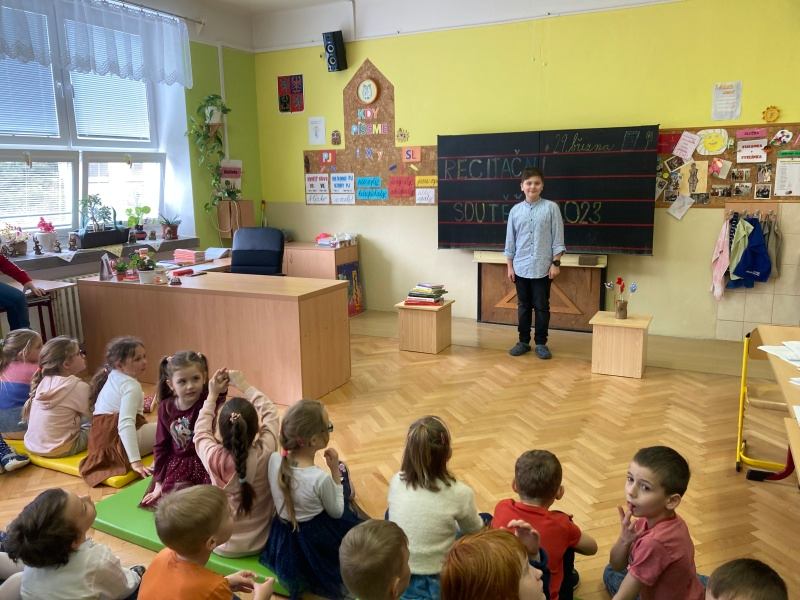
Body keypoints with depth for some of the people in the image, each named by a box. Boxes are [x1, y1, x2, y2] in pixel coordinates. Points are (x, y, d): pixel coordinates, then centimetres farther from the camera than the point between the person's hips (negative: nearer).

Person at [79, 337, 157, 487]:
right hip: (118, 442, -9)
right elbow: (125, 424, -29)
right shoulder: (131, 386, -16)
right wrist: (135, 462, -35)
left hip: (101, 439, 9)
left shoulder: (112, 377, 13)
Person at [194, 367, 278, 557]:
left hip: (224, 547, -1)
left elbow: (201, 431, -3)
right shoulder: (265, 454, -25)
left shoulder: (214, 458, -26)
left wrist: (212, 395, 3)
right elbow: (270, 413, -6)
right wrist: (244, 386, -1)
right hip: (261, 542, 1)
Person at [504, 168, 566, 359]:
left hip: (543, 268, -2)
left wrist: (556, 263, -7)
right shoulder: (515, 210, 4)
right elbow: (510, 240, 7)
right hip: (521, 267, 2)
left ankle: (541, 343, 16)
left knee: (542, 307, 5)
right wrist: (510, 266, 5)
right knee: (523, 306, 11)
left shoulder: (551, 208, -3)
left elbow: (557, 238, -3)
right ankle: (523, 341, 21)